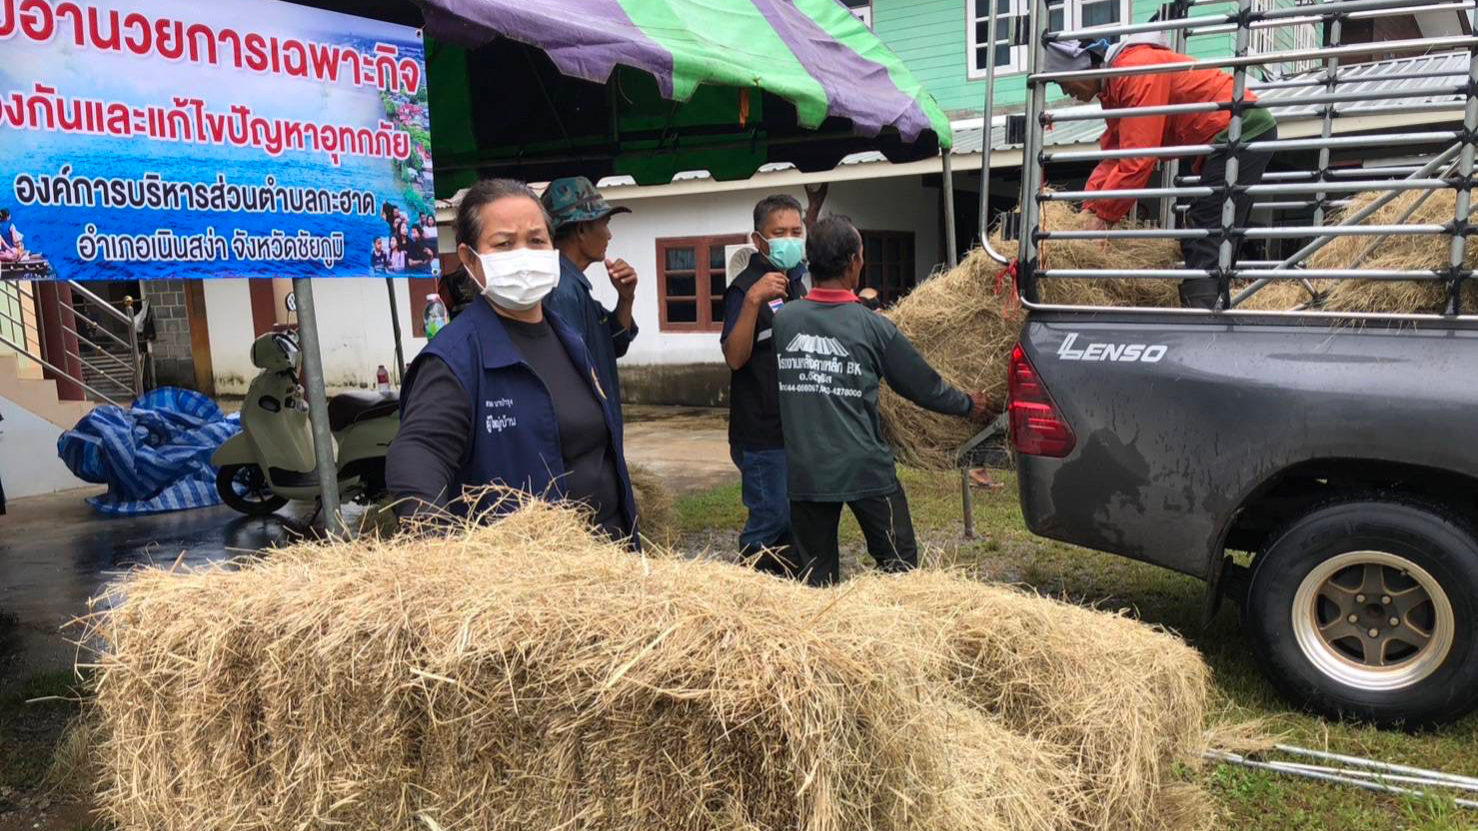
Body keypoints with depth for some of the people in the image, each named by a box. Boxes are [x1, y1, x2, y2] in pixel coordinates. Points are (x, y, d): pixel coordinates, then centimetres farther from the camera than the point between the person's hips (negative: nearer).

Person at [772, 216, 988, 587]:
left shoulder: (782, 319, -2)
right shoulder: (872, 327, -7)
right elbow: (923, 384, 3)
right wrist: (968, 405, 21)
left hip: (804, 471, 3)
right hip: (864, 469, -3)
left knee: (816, 579, 11)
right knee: (899, 566, 12)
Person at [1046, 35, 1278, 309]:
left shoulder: (1136, 71, -22)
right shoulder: (1113, 85, 10)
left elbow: (1138, 159, -26)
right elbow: (1113, 155, 8)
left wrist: (1103, 214, -20)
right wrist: (1091, 209, -4)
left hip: (1244, 131, -10)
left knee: (1207, 235, -12)